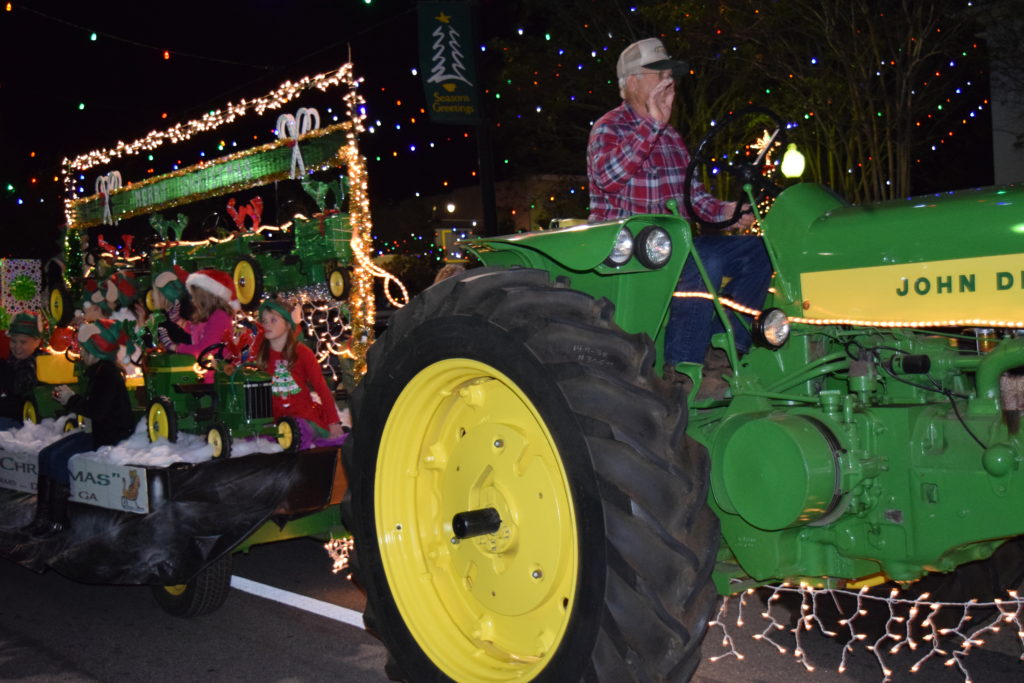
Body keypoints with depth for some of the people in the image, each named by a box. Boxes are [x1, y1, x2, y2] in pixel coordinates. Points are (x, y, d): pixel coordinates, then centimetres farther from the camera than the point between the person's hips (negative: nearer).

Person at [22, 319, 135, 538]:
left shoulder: (108, 374, -16)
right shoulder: (97, 372, 14)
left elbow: (98, 410, -24)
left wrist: (71, 400, -11)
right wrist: (68, 399, 6)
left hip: (109, 433, -10)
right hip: (94, 430, 10)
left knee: (59, 457, -20)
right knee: (46, 454, 0)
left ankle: (58, 520, -13)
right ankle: (43, 515, 0)